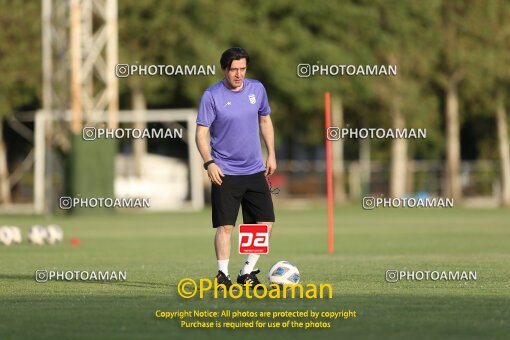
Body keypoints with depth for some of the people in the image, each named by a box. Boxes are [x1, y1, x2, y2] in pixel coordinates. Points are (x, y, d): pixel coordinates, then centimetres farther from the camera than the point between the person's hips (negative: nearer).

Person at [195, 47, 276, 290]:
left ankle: (247, 272, 12)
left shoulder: (257, 89, 4)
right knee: (225, 226, -7)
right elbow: (201, 133, -9)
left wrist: (271, 154, 12)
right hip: (225, 173, -4)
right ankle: (223, 275, 0)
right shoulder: (212, 96, -9)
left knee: (265, 222, 1)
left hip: (255, 170, 4)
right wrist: (209, 163, -20)